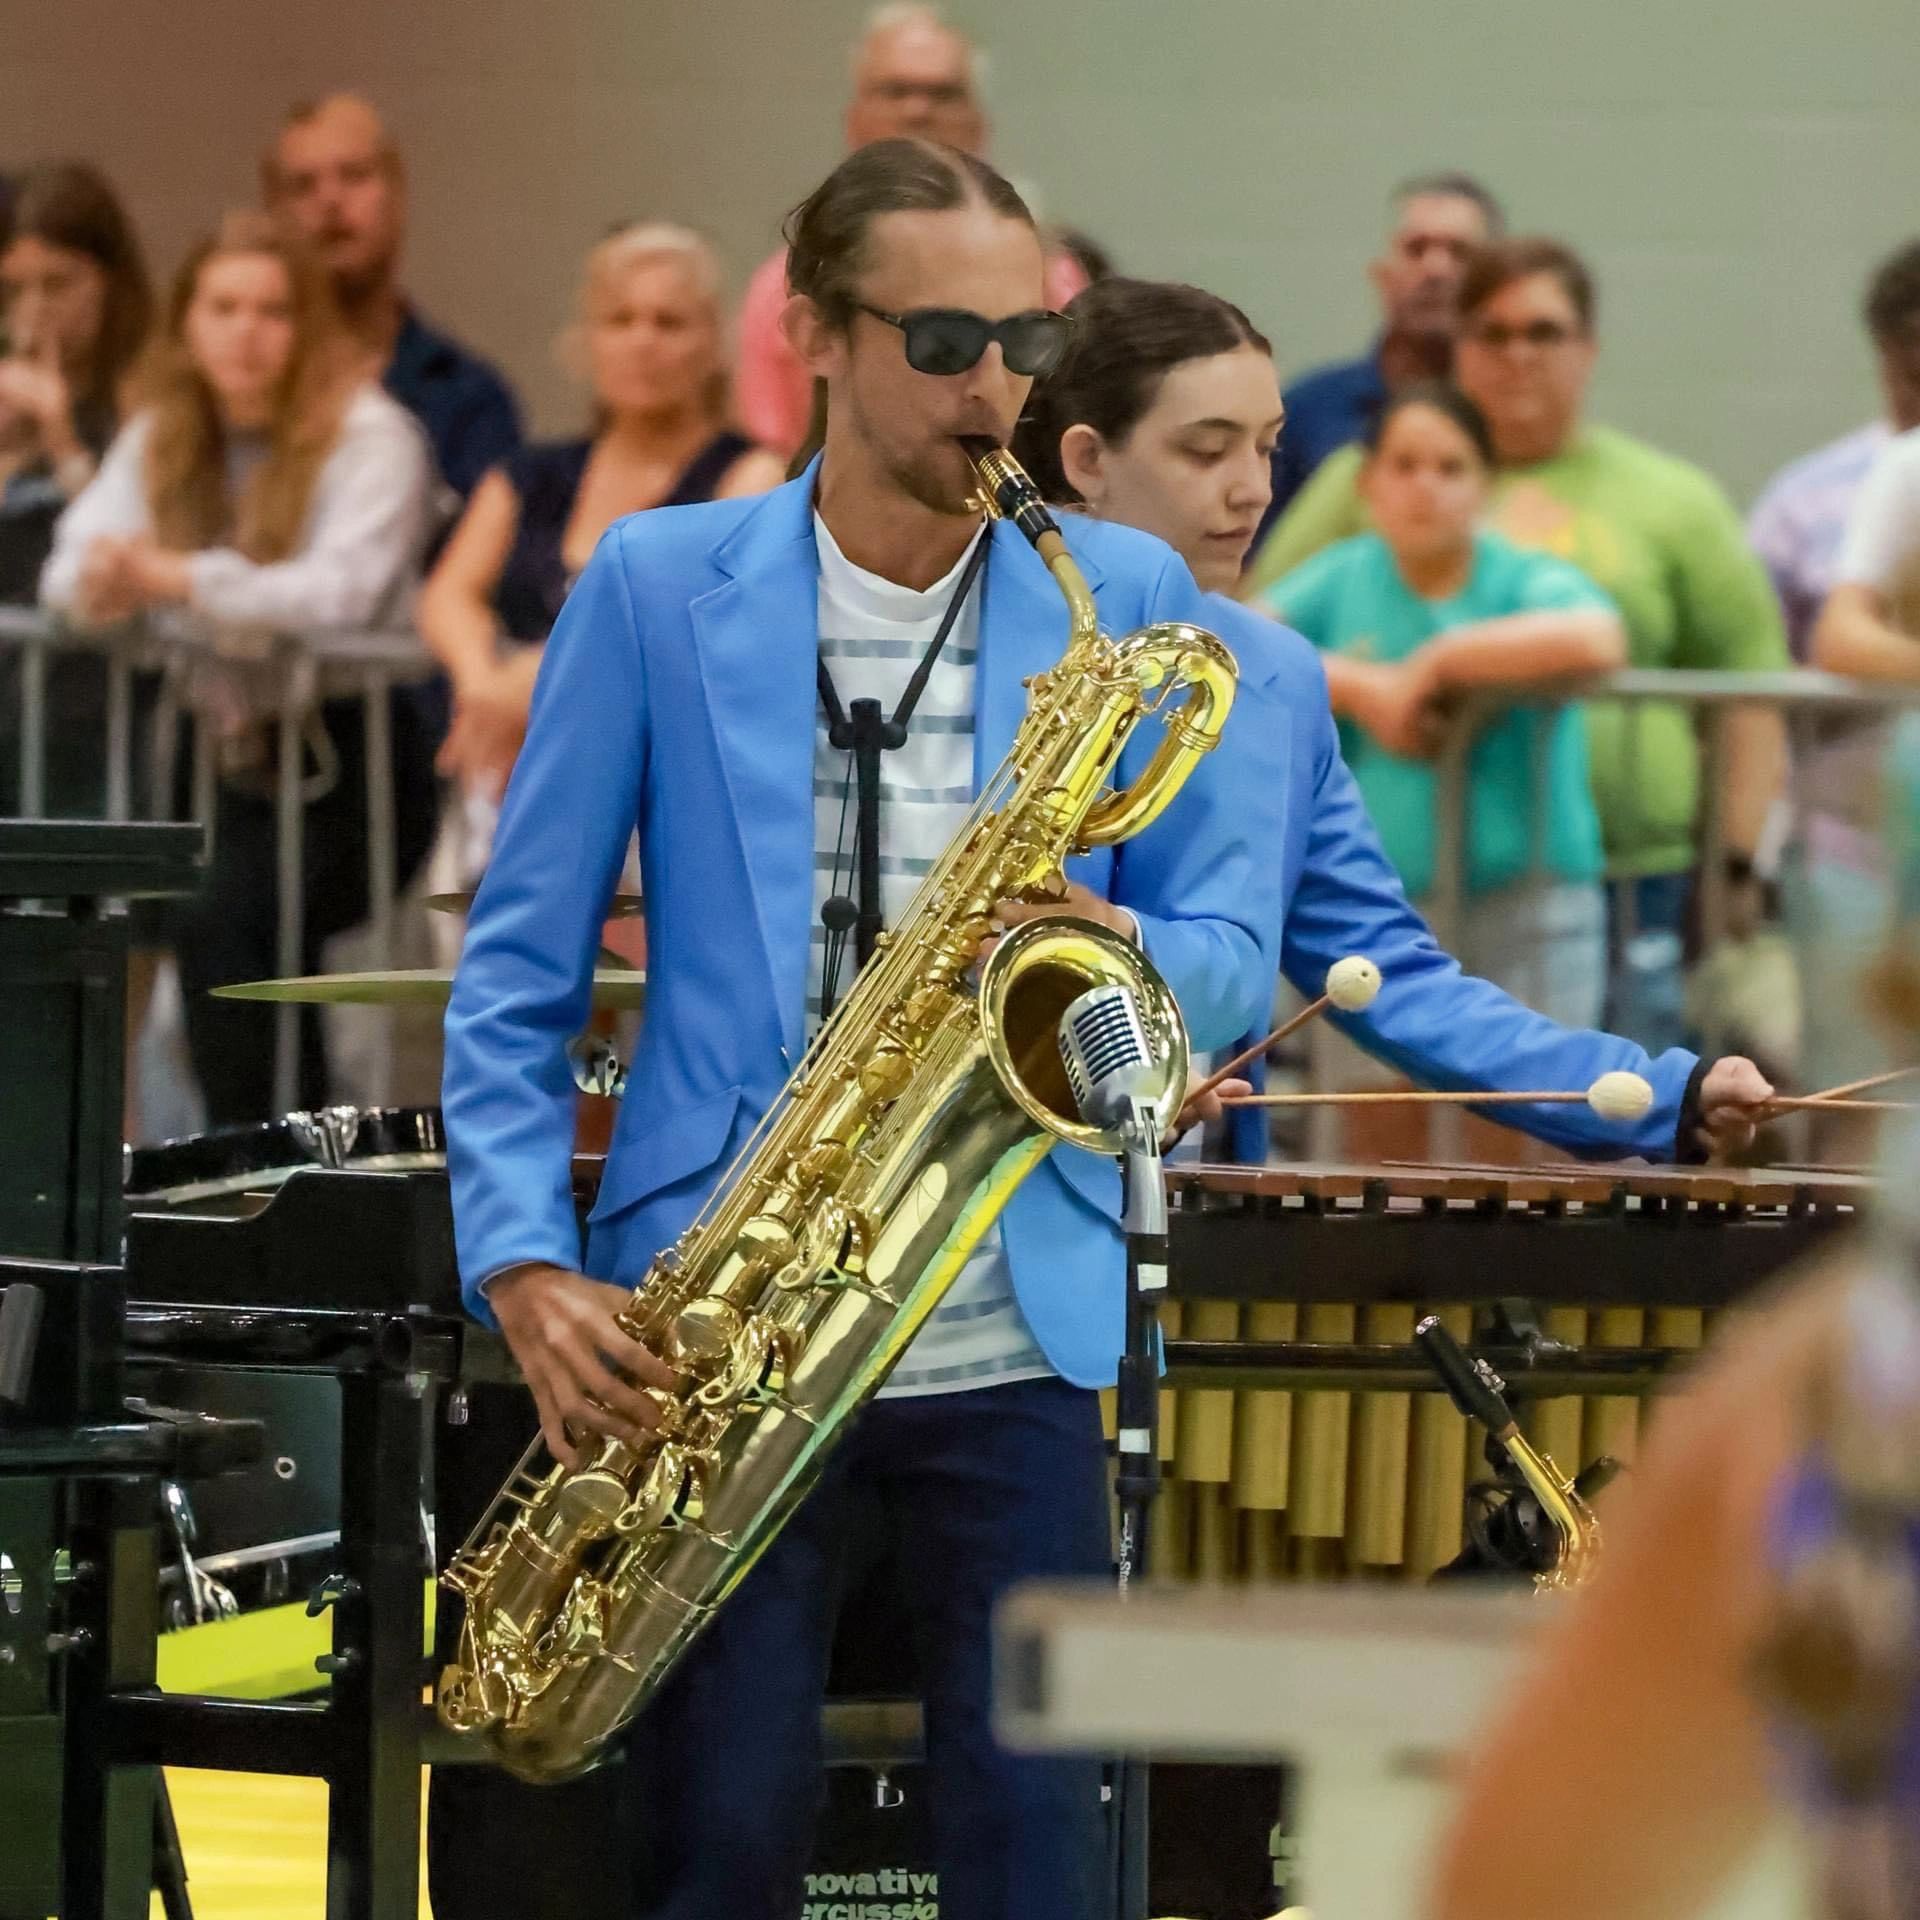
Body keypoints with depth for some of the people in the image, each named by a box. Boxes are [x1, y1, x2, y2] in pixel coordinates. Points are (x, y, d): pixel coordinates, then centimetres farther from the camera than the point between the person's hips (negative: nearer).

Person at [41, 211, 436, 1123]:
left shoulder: (370, 436, -8)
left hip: (347, 762, -6)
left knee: (218, 923, -28)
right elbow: (67, 573, 4)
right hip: (228, 757, 6)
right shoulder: (158, 440, 11)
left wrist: (181, 578, -31)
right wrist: (104, 579, -21)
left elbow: (344, 591, -22)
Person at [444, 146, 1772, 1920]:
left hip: (1016, 1340, 1)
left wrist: (1119, 959, -19)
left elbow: (1238, 965, 5)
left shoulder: (1128, 605, 6)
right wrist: (526, 1272, -10)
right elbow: (518, 970, 3)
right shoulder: (656, 590, 2)